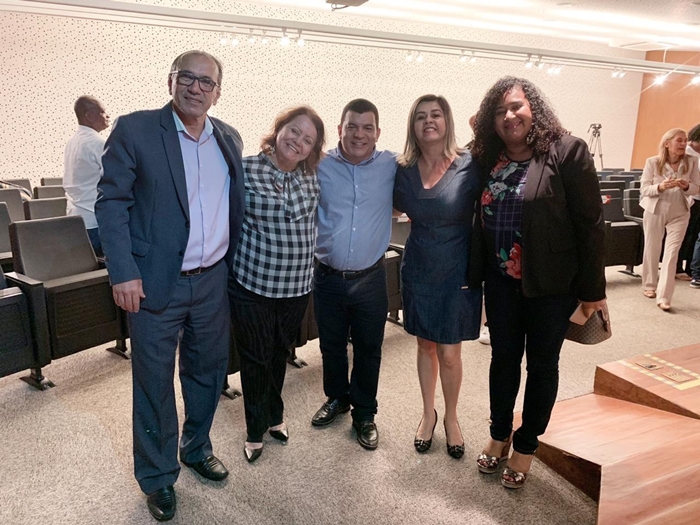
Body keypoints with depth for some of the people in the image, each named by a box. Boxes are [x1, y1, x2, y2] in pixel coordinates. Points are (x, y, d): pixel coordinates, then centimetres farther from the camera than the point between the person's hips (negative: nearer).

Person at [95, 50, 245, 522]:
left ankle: (197, 448, 43)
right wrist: (123, 273, -15)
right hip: (156, 284, -4)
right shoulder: (134, 130, -7)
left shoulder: (229, 139, 7)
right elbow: (111, 203, -8)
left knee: (208, 372, 18)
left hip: (213, 281, 5)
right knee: (154, 383, 9)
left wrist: (234, 262, 10)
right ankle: (158, 477, 30)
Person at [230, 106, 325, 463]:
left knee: (279, 354, 21)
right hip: (252, 285, -4)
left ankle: (275, 415, 43)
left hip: (296, 287, 4)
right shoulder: (246, 170, -11)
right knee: (256, 360, 10)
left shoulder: (310, 178, 3)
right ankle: (256, 430, 31)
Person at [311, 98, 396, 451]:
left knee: (368, 349, 13)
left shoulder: (391, 167, -3)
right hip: (328, 277, 1)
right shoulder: (320, 167, -3)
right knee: (331, 345, 18)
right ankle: (337, 398, 43)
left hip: (370, 278, 0)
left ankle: (364, 414, 34)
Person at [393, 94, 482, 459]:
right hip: (418, 271, 3)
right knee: (425, 345, 16)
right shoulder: (403, 172, -2)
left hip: (457, 273, -3)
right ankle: (428, 413, 37)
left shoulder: (470, 166, -12)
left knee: (449, 352, 7)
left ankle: (451, 417, 32)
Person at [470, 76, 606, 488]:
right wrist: (477, 275, 2)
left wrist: (593, 290, -11)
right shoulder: (488, 158, 3)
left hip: (551, 284, -4)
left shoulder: (567, 151, -12)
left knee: (542, 364, 12)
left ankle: (525, 446, 31)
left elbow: (591, 223, -12)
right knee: (503, 358, 16)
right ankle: (500, 435, 36)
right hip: (502, 281, 4)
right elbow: (483, 219, 7)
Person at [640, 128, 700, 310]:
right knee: (652, 250, 10)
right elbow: (644, 189, -9)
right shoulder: (652, 162, -9)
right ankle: (650, 285, 30)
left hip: (679, 213, 1)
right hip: (655, 211, 0)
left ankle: (664, 296, -7)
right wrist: (660, 187, -28)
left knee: (672, 253, -7)